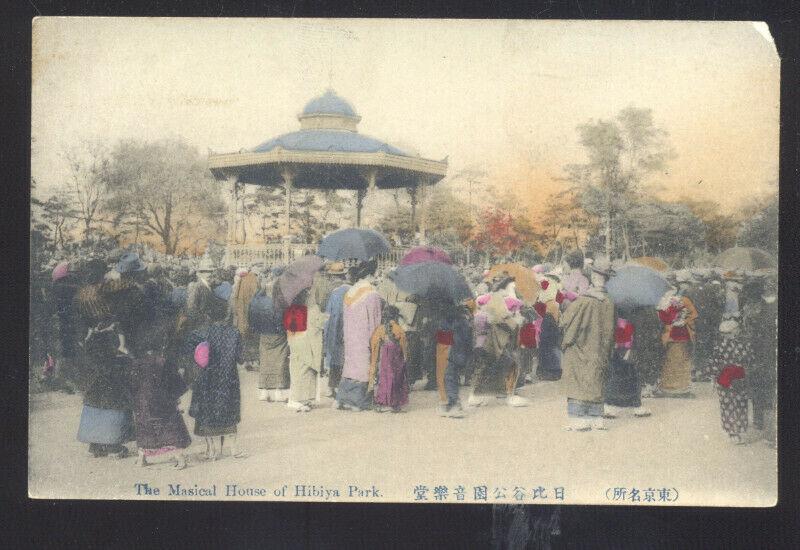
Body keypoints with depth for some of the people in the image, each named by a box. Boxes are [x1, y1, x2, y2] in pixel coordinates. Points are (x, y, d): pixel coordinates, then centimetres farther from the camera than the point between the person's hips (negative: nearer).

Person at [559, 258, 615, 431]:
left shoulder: (583, 301, -19)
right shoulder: (609, 303, -2)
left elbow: (565, 321, -10)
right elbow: (609, 331, 8)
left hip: (579, 351, -5)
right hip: (598, 353, 5)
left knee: (578, 385, 0)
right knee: (595, 385, 13)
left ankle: (579, 420, -3)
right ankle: (596, 420, 14)